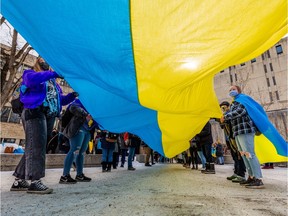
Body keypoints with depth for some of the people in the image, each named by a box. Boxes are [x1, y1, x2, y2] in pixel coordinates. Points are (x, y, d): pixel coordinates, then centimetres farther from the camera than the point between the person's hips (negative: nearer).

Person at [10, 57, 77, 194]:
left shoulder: (53, 82, 29)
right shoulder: (30, 73, 12)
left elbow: (60, 100, 21)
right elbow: (31, 80, -16)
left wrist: (72, 96, 4)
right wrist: (53, 73, -19)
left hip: (49, 116, 7)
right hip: (35, 113, -6)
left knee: (33, 147, 6)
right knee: (37, 145, -15)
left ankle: (19, 180, 13)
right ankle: (35, 181, -15)